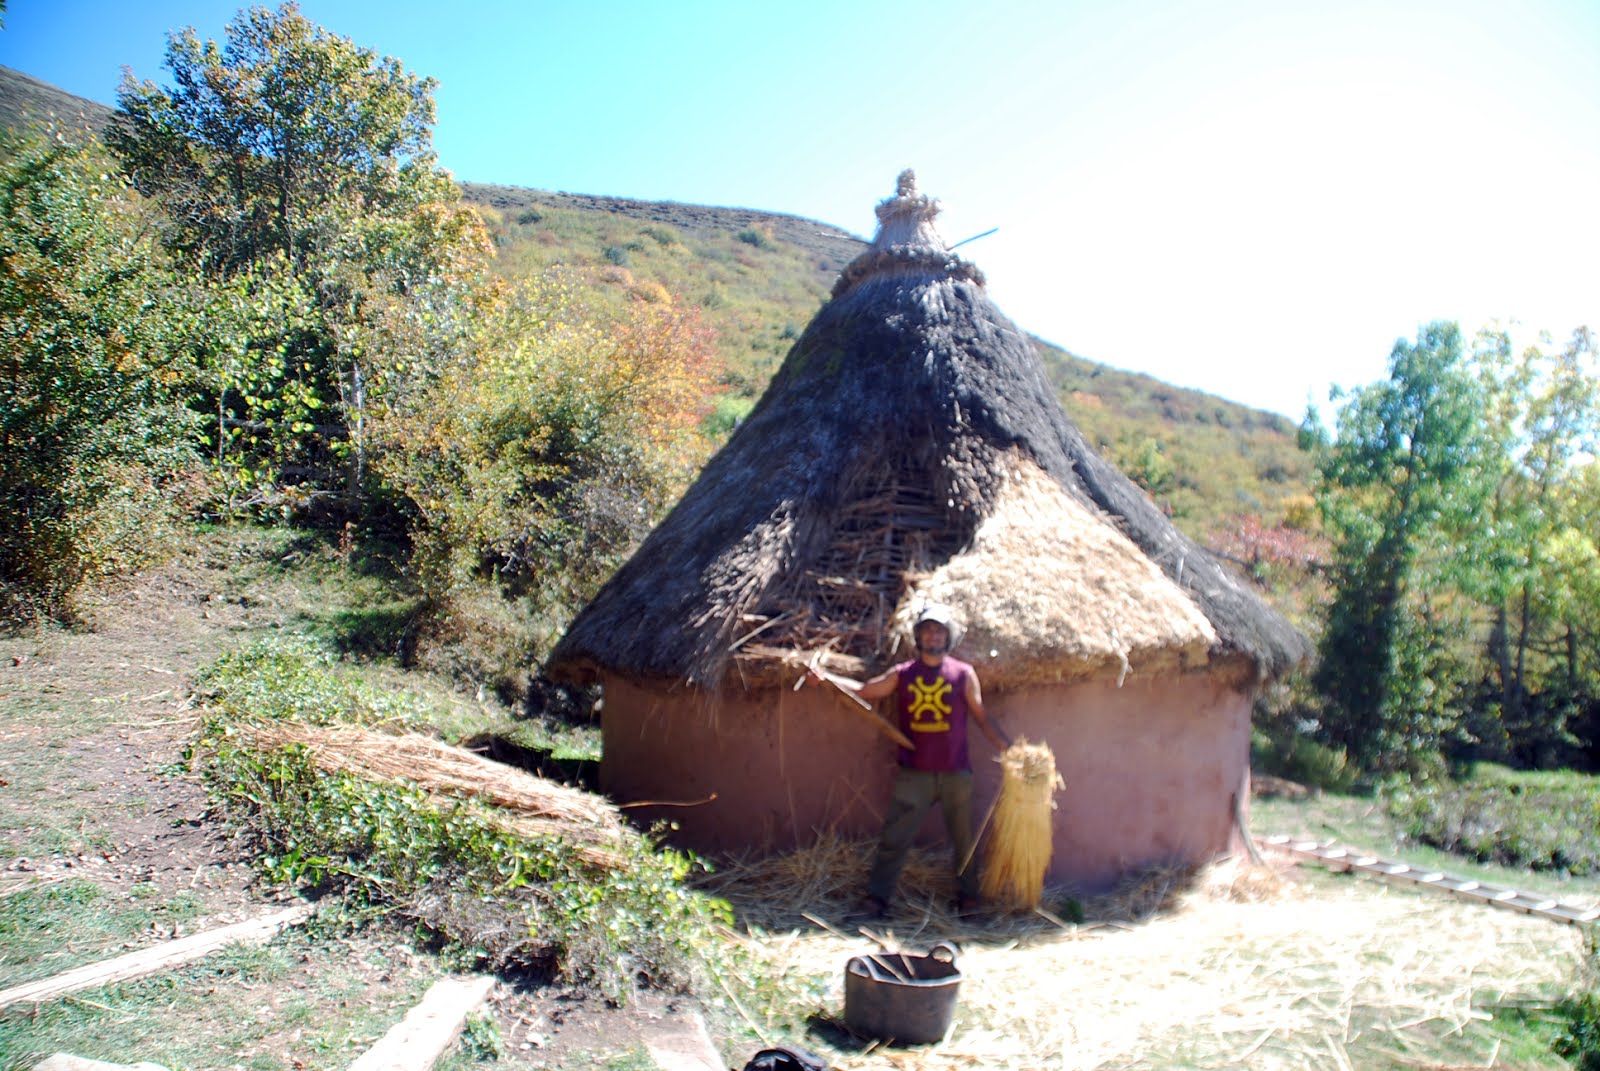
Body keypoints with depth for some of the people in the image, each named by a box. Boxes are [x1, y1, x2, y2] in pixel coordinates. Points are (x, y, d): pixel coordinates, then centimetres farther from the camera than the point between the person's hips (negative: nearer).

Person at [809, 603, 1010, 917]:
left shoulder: (964, 674, 1)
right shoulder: (902, 675, 3)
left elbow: (982, 719, 5)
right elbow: (862, 690, 3)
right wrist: (823, 678, -10)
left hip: (955, 773, 0)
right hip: (913, 774, 0)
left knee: (963, 838, 12)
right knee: (893, 839, -1)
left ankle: (968, 897, 28)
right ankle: (876, 898, 6)